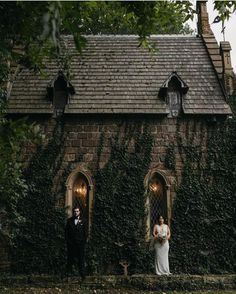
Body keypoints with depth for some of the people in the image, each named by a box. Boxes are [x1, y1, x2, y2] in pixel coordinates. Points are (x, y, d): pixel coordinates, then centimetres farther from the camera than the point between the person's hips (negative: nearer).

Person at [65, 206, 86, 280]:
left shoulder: (82, 221, 7)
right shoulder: (69, 221, 9)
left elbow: (84, 232, 6)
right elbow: (66, 231, 8)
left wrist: (84, 241, -2)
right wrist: (67, 240, -1)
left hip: (80, 243, 0)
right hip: (71, 243, 1)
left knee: (81, 258, 0)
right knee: (70, 258, 4)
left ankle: (82, 273, 6)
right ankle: (68, 272, 14)